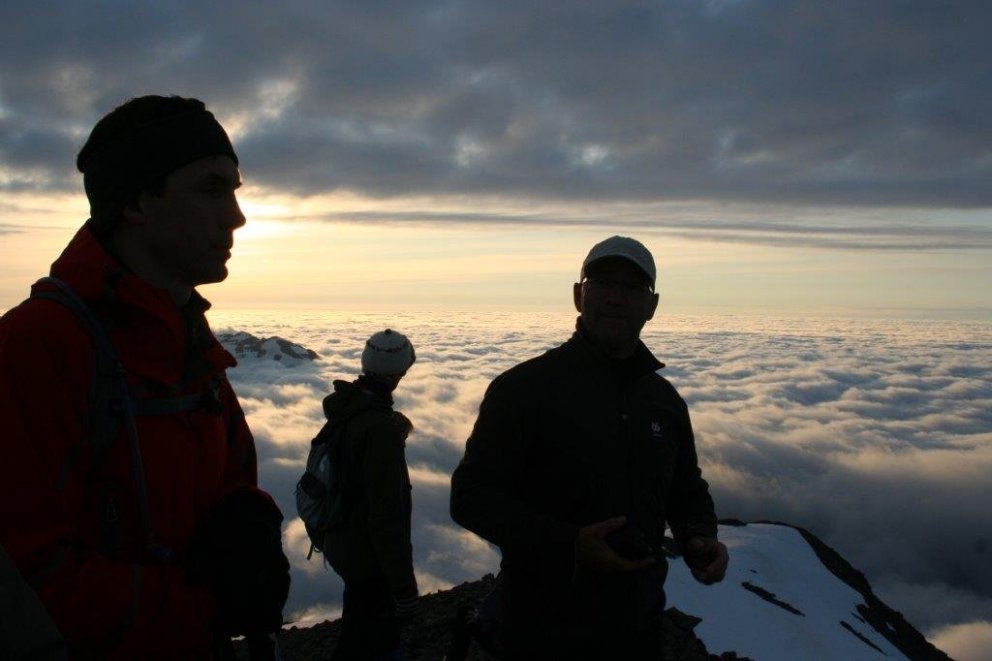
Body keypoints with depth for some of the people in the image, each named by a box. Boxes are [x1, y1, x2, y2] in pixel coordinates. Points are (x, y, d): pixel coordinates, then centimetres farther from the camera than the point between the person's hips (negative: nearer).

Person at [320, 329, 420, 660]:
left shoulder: (344, 407, -1)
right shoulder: (381, 427, -28)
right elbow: (387, 514, -29)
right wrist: (404, 585, -24)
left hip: (342, 543, 8)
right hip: (369, 557, -8)